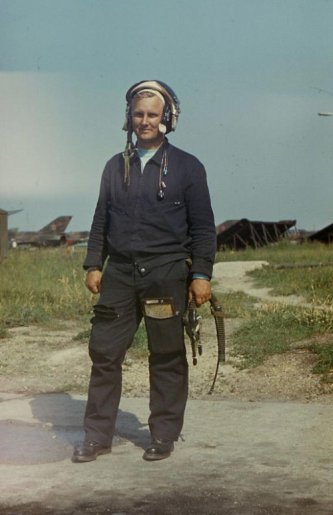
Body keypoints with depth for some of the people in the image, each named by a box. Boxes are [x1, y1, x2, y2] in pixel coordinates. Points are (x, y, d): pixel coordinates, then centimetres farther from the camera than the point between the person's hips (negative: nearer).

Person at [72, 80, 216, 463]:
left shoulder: (187, 167, 4)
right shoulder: (116, 167, 14)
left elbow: (203, 227, 2)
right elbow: (101, 221, 17)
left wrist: (201, 275, -5)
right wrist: (93, 265, 8)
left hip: (166, 274, -3)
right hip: (120, 273, 3)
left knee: (167, 357, 2)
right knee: (104, 352, 1)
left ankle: (164, 435, 15)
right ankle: (98, 436, 11)